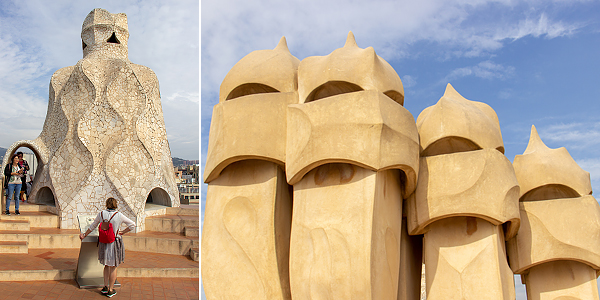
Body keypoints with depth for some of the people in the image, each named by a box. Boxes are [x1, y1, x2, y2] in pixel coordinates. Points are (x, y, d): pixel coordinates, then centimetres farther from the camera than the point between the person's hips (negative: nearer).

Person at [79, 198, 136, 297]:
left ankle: (105, 287, 22)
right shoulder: (119, 215, -10)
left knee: (107, 265, 21)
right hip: (115, 242, -3)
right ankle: (110, 290, 14)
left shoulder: (101, 214, -2)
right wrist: (122, 232, 7)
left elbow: (92, 226, 10)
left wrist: (84, 235, 25)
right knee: (113, 267, 8)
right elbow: (132, 224, -4)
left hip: (104, 243, 3)